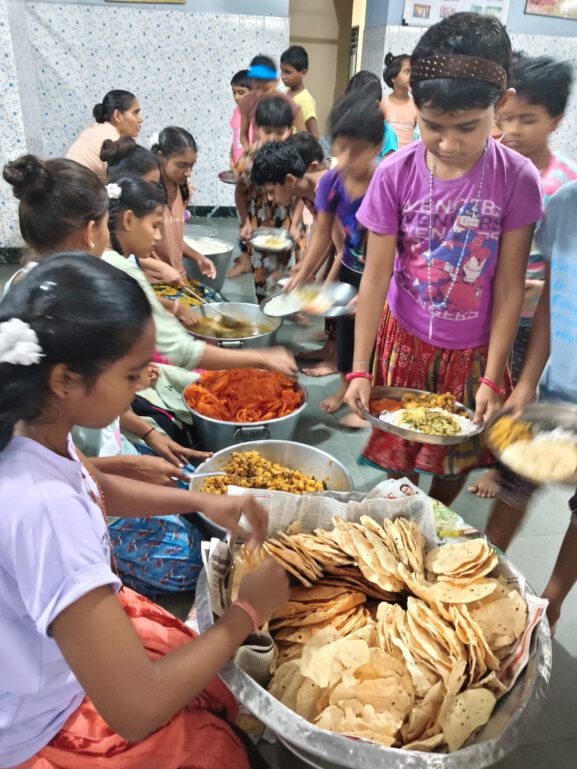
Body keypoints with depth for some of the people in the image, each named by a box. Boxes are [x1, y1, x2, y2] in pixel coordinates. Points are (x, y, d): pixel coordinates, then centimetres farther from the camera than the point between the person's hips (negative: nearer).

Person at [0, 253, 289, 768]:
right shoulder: (42, 509, -42)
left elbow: (96, 486, 8)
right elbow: (136, 710, -36)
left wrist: (201, 501, -5)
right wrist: (249, 611, -23)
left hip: (48, 658, 6)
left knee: (221, 681, 21)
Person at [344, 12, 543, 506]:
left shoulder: (516, 179, -15)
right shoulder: (396, 174, -14)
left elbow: (510, 287, -11)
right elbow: (375, 276, -13)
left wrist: (492, 378, -12)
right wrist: (360, 369, -14)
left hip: (473, 350, 0)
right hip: (404, 340, 0)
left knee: (457, 457, 17)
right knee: (398, 453, 15)